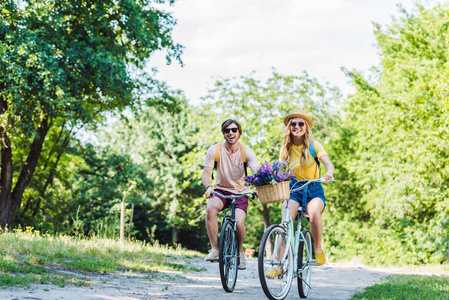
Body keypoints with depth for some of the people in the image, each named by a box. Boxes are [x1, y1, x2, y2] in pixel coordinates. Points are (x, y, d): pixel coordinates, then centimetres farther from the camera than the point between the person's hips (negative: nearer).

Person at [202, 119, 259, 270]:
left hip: (240, 192, 0)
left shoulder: (247, 152, -11)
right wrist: (208, 187, -34)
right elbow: (206, 173, -12)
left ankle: (240, 251, 7)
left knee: (239, 222, -24)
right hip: (221, 189, 1)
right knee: (210, 209, -33)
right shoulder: (214, 150, -9)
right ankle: (214, 249, -23)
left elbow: (256, 173, -21)